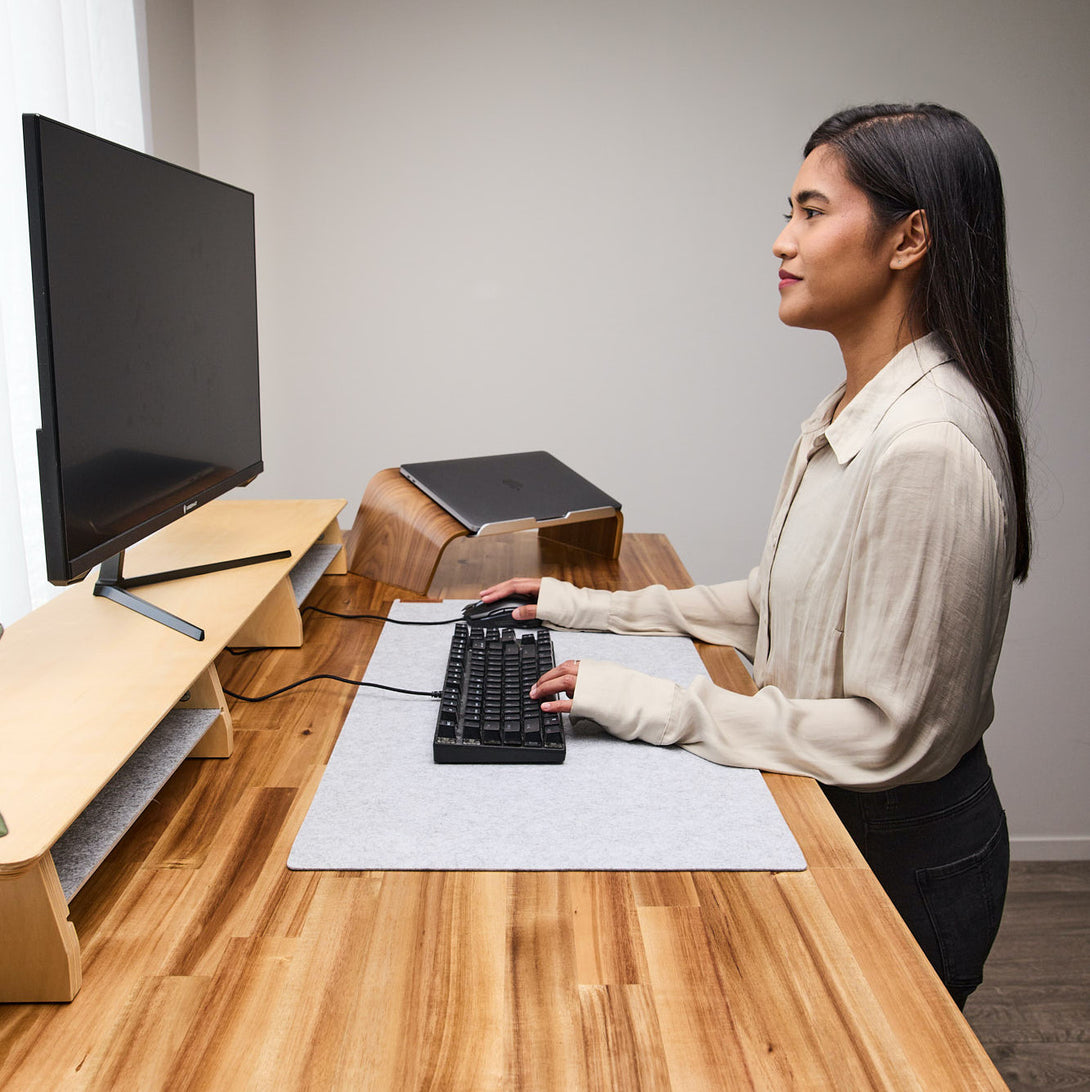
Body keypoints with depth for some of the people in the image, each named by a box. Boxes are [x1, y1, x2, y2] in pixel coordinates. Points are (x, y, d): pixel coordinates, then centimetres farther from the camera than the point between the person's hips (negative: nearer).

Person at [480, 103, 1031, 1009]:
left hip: (903, 848, -8)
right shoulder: (847, 414, 1)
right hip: (827, 809, 8)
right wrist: (590, 609, 8)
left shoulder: (929, 446, -30)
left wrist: (661, 708, -24)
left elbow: (890, 734, -27)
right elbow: (777, 604, 10)